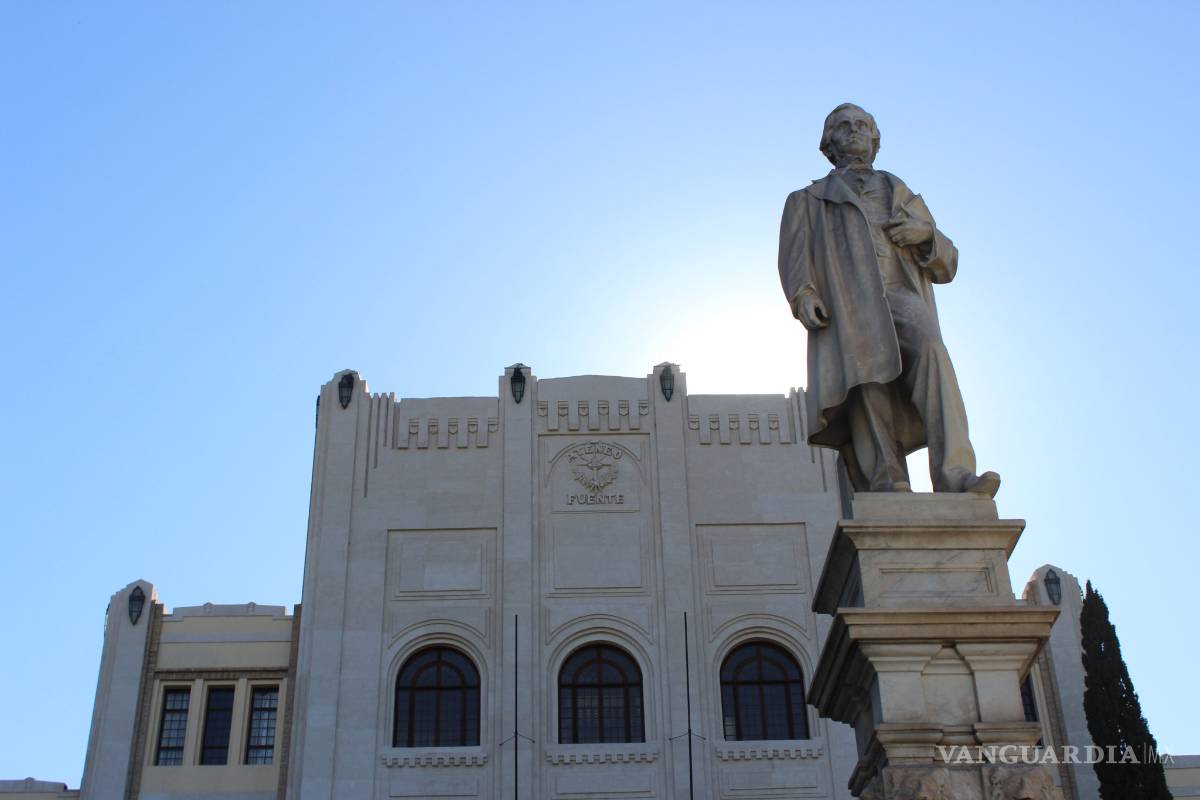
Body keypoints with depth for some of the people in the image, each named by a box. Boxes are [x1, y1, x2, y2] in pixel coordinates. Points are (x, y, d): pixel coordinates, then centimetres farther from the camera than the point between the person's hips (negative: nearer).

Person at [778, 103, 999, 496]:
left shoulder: (905, 198, 35)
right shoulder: (806, 202, 30)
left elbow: (946, 265, 27)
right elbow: (794, 256, 12)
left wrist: (925, 233, 4)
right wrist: (803, 296, -11)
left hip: (902, 299, 1)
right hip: (846, 306, 0)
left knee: (931, 352, -31)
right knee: (867, 380, -28)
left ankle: (955, 480, -44)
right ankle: (888, 485, -42)